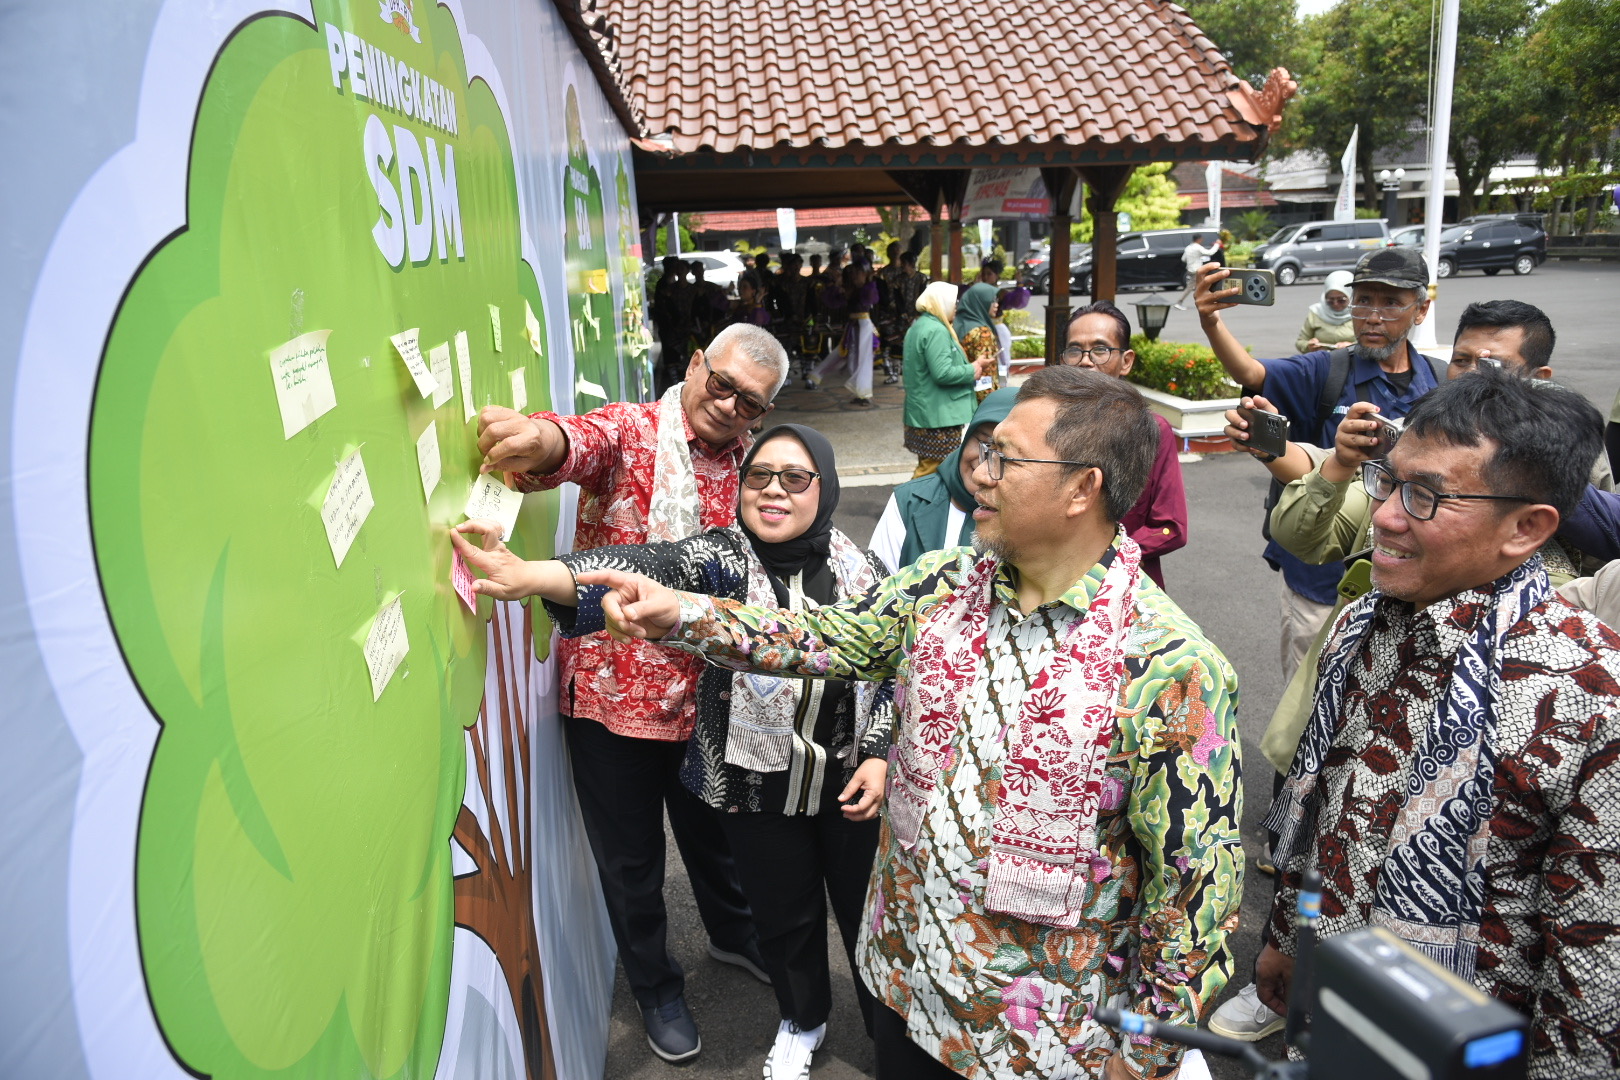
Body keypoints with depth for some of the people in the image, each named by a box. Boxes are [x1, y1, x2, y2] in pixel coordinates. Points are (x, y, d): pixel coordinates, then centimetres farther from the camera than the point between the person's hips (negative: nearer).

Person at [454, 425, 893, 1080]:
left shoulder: (858, 568, -7)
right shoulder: (721, 556, -15)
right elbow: (651, 568, -35)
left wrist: (879, 756, -5)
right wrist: (535, 576, -53)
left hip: (849, 783, 1)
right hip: (757, 787, 0)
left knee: (867, 910, 15)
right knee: (783, 914, 19)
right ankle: (802, 1020, 50)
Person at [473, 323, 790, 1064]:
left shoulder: (750, 462, 3)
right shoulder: (629, 432, -13)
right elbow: (580, 443, -36)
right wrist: (536, 439, -60)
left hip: (705, 693, 4)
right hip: (612, 690, -4)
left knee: (713, 829, 25)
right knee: (630, 855, 14)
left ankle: (733, 932, 54)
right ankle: (654, 986, 39)